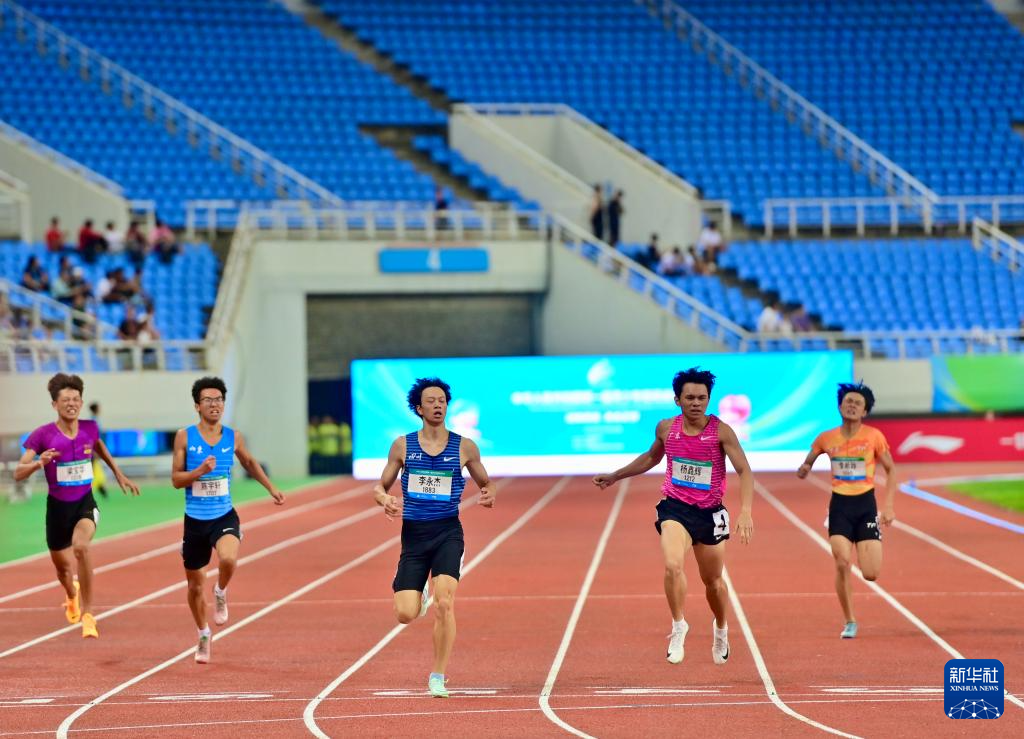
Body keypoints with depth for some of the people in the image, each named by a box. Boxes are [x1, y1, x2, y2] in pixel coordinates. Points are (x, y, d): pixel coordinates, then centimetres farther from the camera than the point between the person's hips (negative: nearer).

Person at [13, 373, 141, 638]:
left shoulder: (90, 429, -5)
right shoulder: (43, 435, -13)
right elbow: (18, 473, -15)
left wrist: (119, 475, 24)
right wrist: (39, 462, -34)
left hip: (86, 503, 0)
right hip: (58, 506, 0)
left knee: (81, 547, -31)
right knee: (62, 565, 17)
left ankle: (87, 615, -23)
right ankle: (72, 595, 56)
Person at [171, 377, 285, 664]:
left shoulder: (233, 438, 1)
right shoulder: (184, 437, -5)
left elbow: (249, 463, 22)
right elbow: (176, 479, -5)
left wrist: (271, 488, 22)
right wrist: (199, 471, -21)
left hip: (224, 517, 0)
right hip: (195, 520, 0)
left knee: (228, 558, -32)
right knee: (195, 584, 10)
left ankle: (221, 593, 2)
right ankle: (204, 635, 34)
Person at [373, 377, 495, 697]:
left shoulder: (465, 447, 4)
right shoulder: (402, 446, 5)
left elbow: (485, 483, 16)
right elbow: (380, 487, 11)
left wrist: (488, 495, -8)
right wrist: (385, 499, -13)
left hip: (448, 533, -1)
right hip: (413, 535, 1)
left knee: (444, 603, -20)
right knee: (405, 615, -7)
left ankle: (438, 677, -7)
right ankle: (420, 594, 33)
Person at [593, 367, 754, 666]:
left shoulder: (721, 431, -12)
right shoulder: (666, 428, -2)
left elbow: (744, 471, -15)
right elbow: (651, 457, 20)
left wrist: (745, 512, -29)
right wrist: (614, 476, 26)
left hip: (709, 513, 0)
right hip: (675, 507, 0)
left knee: (712, 581, 14)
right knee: (673, 565, -27)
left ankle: (721, 629, 42)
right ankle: (678, 627, -12)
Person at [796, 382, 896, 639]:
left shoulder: (874, 437, -4)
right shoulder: (826, 439, 1)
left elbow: (890, 470, 5)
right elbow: (804, 469, 15)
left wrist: (889, 506, -4)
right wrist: (803, 470, -10)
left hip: (866, 505, -1)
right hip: (840, 505, 1)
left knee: (871, 574, -8)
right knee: (842, 564, -16)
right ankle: (849, 622, 0)